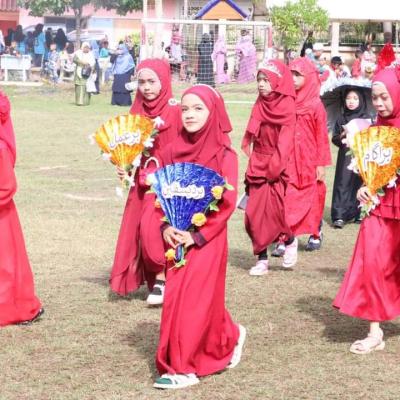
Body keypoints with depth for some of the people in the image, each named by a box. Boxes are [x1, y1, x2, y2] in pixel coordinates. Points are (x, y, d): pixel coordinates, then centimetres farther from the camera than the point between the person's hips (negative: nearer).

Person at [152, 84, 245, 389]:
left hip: (206, 238, -6)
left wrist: (197, 235, -18)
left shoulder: (224, 155, -10)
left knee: (193, 298, -7)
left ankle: (183, 367, 2)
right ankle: (229, 337, 33)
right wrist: (166, 227, -7)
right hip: (177, 237, 6)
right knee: (177, 297, 11)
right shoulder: (174, 151, 6)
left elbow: (227, 203, -14)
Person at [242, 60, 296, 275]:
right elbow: (252, 136, 12)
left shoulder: (286, 106, -7)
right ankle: (262, 258, 8)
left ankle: (289, 241, 17)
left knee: (273, 210, -12)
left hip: (277, 166, -5)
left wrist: (274, 167, -17)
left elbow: (285, 140, -13)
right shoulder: (260, 105, 9)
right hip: (258, 165, 5)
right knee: (254, 213, 0)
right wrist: (252, 165, 4)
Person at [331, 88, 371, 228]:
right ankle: (339, 216, -10)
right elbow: (335, 139, 8)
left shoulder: (366, 118, 4)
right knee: (343, 184, -6)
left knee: (361, 183, -2)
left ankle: (360, 214, 9)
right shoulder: (341, 119, 9)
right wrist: (342, 136, -11)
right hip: (345, 157, 0)